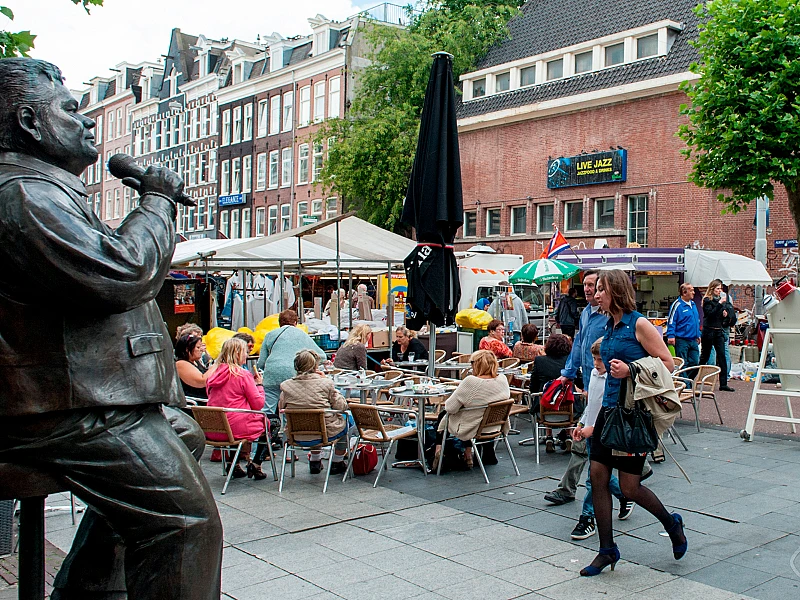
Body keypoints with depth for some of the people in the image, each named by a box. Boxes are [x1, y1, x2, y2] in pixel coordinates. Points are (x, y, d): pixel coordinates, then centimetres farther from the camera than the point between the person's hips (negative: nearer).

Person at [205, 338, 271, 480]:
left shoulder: (213, 372, 5)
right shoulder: (243, 374, -12)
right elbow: (258, 404, -10)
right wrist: (258, 384, 5)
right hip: (235, 429, -6)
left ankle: (236, 465, 29)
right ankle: (255, 464, 13)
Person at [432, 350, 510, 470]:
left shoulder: (470, 381, -26)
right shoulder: (503, 379, -10)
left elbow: (450, 408, -22)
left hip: (471, 430, -5)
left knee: (443, 415, 22)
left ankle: (439, 450, 24)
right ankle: (468, 454, 31)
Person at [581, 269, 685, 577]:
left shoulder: (639, 325, -12)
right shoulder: (609, 327, 10)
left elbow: (668, 364, -11)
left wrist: (630, 371, -23)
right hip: (610, 409, 8)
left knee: (629, 487, -1)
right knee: (597, 476, 3)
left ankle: (672, 523, 29)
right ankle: (607, 550, 14)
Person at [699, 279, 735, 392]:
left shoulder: (720, 300, 13)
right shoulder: (707, 300, -6)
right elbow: (710, 313, -20)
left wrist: (725, 314, 2)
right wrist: (719, 304, -23)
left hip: (719, 331, 6)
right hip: (709, 331, -6)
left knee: (722, 356, -1)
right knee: (705, 356, 3)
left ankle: (723, 384, -1)